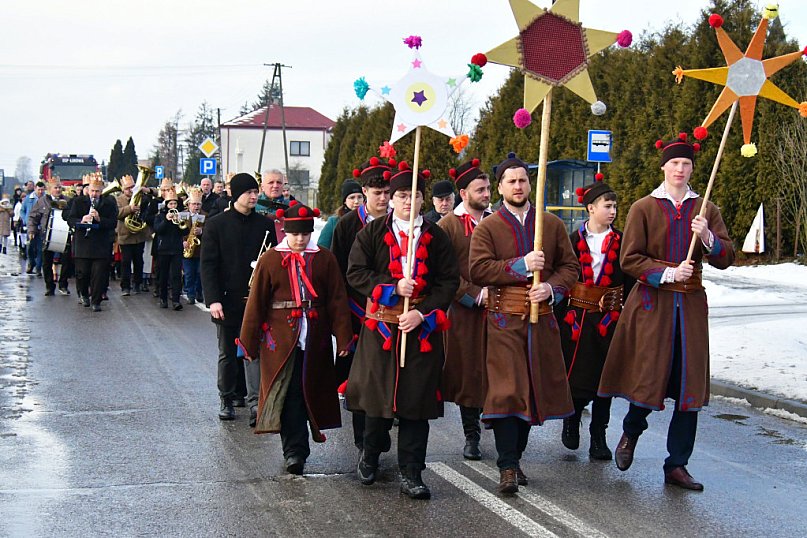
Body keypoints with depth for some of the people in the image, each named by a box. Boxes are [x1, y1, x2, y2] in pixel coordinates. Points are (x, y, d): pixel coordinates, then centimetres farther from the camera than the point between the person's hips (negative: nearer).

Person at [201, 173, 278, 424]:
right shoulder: (216, 224, -1)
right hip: (227, 300, 0)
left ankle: (255, 402, -7)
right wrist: (213, 299, -12)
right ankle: (228, 399, 22)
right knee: (228, 353, 9)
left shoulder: (265, 224, 5)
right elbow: (208, 264, -3)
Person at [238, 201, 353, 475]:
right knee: (288, 397, -4)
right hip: (280, 341, -2)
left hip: (313, 343, 2)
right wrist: (249, 342, 2)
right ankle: (295, 451, 1)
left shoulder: (324, 259, 3)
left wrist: (343, 338, -1)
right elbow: (256, 303, 2)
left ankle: (295, 450, 23)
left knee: (308, 393, 7)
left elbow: (337, 300, 3)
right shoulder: (270, 260, -1)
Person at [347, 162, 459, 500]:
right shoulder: (372, 233, 5)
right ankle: (371, 454, 32)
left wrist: (423, 313, -9)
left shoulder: (436, 237, 7)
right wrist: (393, 287, -14)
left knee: (416, 400, -1)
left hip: (422, 329, 1)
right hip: (381, 326, 0)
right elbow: (355, 273, -2)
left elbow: (449, 280, 4)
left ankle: (411, 474, 7)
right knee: (378, 394, 5)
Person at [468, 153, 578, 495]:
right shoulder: (487, 228, 2)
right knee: (506, 390, -11)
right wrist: (522, 265, -17)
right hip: (504, 321, -4)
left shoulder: (552, 224, 11)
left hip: (542, 319, 4)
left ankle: (515, 457, 24)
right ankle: (508, 467, -7)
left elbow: (570, 267, 11)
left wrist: (551, 288, -9)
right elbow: (477, 270, -10)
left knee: (535, 389, 9)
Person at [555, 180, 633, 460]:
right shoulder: (574, 240, 0)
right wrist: (561, 316, -4)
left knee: (604, 378, 4)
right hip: (576, 317, -1)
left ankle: (598, 437, 14)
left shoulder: (621, 241, 4)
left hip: (609, 319, 1)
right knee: (576, 374, 0)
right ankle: (572, 419, 29)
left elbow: (629, 282, 7)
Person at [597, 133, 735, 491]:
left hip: (691, 305, 3)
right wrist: (667, 273, -16)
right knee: (648, 377, -5)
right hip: (651, 304, -3)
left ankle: (677, 465, 10)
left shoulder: (705, 210, 10)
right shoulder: (643, 208, 1)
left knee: (689, 385, 0)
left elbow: (726, 258, 5)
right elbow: (630, 260, -4)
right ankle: (631, 433, 28)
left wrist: (708, 238, -14)